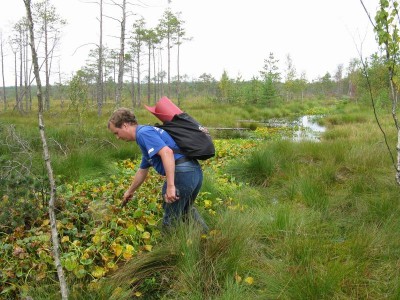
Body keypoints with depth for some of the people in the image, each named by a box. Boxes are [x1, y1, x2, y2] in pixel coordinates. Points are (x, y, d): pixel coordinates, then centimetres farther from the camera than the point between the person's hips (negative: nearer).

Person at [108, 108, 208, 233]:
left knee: (170, 221, 9)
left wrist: (170, 185, -26)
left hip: (182, 173, -10)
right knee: (186, 209, 34)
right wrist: (130, 191, 51)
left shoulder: (143, 133, -5)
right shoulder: (145, 134, 26)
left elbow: (167, 152, -23)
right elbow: (142, 171, 38)